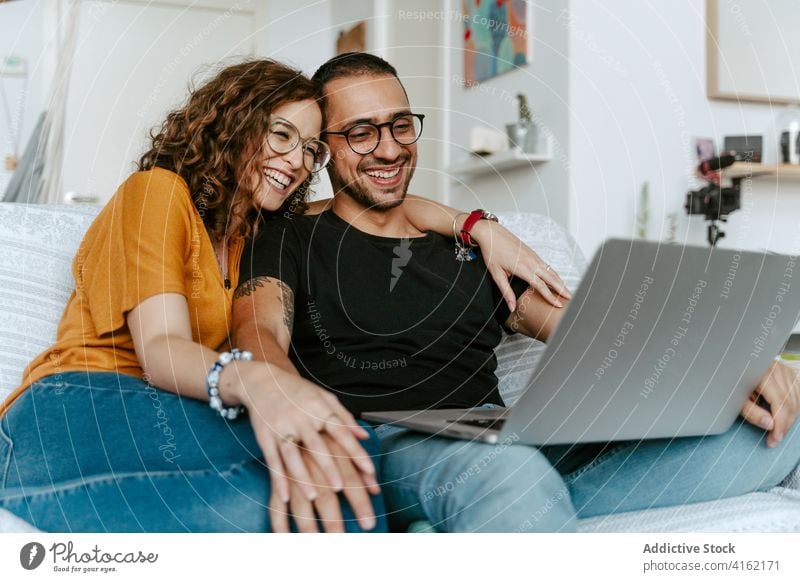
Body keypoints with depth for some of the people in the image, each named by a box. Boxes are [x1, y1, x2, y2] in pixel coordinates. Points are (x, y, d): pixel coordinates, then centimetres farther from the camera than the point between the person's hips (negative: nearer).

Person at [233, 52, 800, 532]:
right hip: (383, 446, -6)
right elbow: (261, 333, -6)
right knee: (504, 468, -44)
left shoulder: (471, 250, 24)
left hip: (516, 442, 6)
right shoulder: (289, 242, 14)